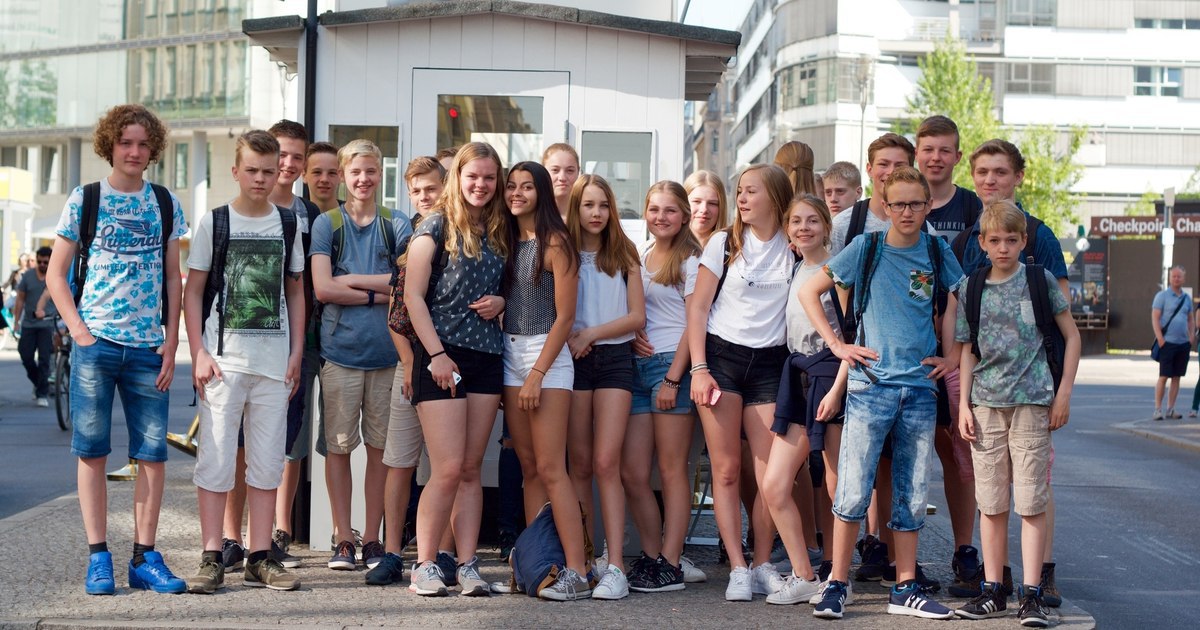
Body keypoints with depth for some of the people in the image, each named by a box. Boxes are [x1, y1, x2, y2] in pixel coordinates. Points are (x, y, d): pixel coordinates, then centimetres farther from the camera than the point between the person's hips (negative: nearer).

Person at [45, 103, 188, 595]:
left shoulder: (166, 204, 10)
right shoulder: (84, 200, 4)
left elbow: (173, 278, 12)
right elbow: (55, 274, 5)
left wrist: (171, 342, 3)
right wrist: (78, 330, -7)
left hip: (149, 348, 2)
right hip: (95, 343, -2)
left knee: (153, 454, 1)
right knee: (92, 452, 1)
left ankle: (144, 558, 10)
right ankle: (98, 558, 9)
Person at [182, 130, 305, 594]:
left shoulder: (288, 224, 10)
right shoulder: (214, 222, 2)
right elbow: (193, 292, 2)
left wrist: (296, 353, 7)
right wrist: (199, 352, -8)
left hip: (275, 362, 3)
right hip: (223, 358, -3)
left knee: (268, 462, 6)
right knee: (216, 459, -3)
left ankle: (260, 558, 13)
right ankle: (212, 559, 3)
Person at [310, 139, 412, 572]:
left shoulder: (397, 227, 9)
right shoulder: (327, 224, 6)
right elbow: (322, 289, -5)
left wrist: (351, 280, -8)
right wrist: (377, 293, -6)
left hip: (387, 352, 1)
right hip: (340, 350, -1)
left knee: (380, 447, 4)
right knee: (339, 446, 1)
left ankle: (372, 539, 12)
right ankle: (343, 540, 9)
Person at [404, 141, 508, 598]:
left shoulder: (500, 232, 14)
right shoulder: (437, 225, -1)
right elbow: (413, 295, -6)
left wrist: (501, 302, 0)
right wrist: (437, 354, -12)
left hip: (487, 355, 5)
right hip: (441, 355, -5)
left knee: (472, 469, 6)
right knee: (448, 469, -10)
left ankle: (467, 565, 8)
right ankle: (425, 564, 0)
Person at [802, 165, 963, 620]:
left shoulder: (938, 254, 7)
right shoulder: (866, 249, 0)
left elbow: (958, 304, 22)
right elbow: (808, 292, 4)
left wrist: (952, 355, 10)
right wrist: (836, 344, -2)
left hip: (920, 387, 3)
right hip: (870, 385, -3)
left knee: (912, 497, 7)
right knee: (853, 492, -7)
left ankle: (905, 590, 15)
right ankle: (836, 585, 2)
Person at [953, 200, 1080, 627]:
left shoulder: (1040, 280, 1)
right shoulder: (972, 288, 7)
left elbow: (1071, 336, 6)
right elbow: (968, 351, 11)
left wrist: (1064, 392, -1)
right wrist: (964, 404, 4)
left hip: (1032, 400, -2)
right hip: (986, 404, 3)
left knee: (1032, 501, -3)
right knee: (991, 502, 6)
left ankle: (1032, 594, 0)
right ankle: (993, 591, 14)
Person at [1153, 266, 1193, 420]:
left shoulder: (1187, 298, 13)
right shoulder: (1162, 296, -3)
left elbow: (1191, 319, 20)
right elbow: (1155, 318, -8)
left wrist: (1191, 337, 6)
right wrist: (1160, 339, -15)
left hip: (1183, 343, 5)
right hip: (1167, 342, -5)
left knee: (1176, 377, 7)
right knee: (1163, 377, -5)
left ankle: (1170, 409, 13)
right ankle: (1158, 409, 0)